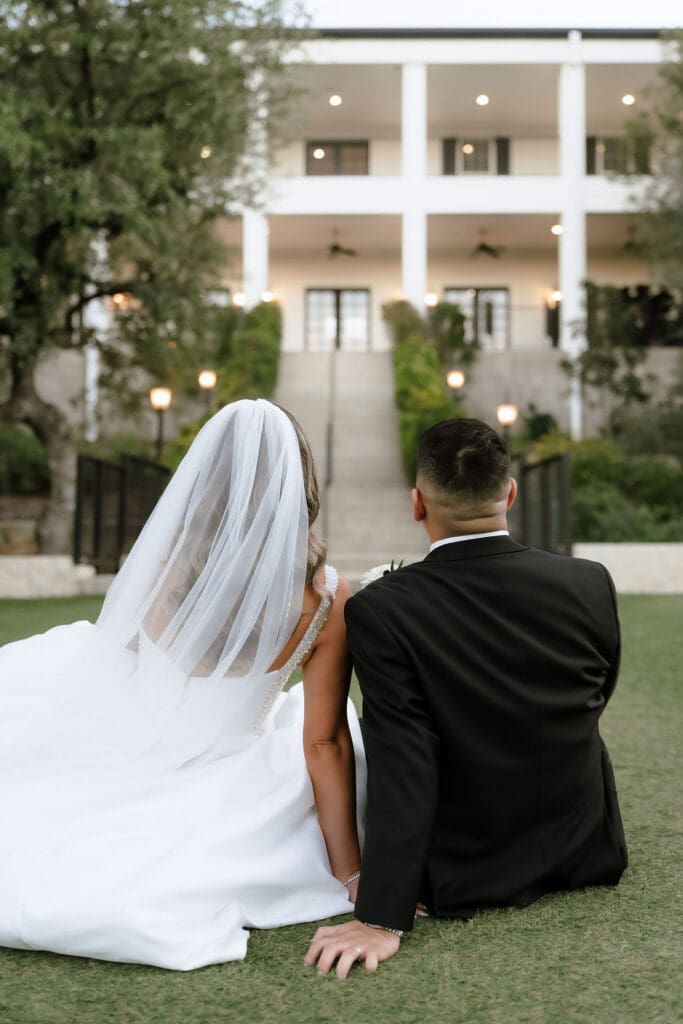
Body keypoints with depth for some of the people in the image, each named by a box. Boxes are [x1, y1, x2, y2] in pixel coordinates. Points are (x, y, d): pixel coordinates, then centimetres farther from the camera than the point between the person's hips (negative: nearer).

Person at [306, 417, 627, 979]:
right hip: (585, 852, 3)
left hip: (466, 877, -3)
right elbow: (595, 701, 4)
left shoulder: (381, 610, -24)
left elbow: (402, 770, -27)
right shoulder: (590, 584, -14)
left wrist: (381, 921, -23)